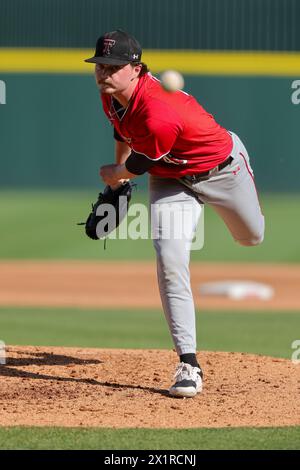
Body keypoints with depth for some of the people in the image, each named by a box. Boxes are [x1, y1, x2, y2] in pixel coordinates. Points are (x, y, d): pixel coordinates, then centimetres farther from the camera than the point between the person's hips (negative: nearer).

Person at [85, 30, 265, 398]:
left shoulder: (159, 115, -42)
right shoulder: (112, 93, -18)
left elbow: (141, 165, -24)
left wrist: (114, 174, -4)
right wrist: (119, 170, 15)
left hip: (223, 168, -5)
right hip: (170, 179, 5)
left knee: (251, 237, 22)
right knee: (170, 259, -15)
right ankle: (188, 364, -14)